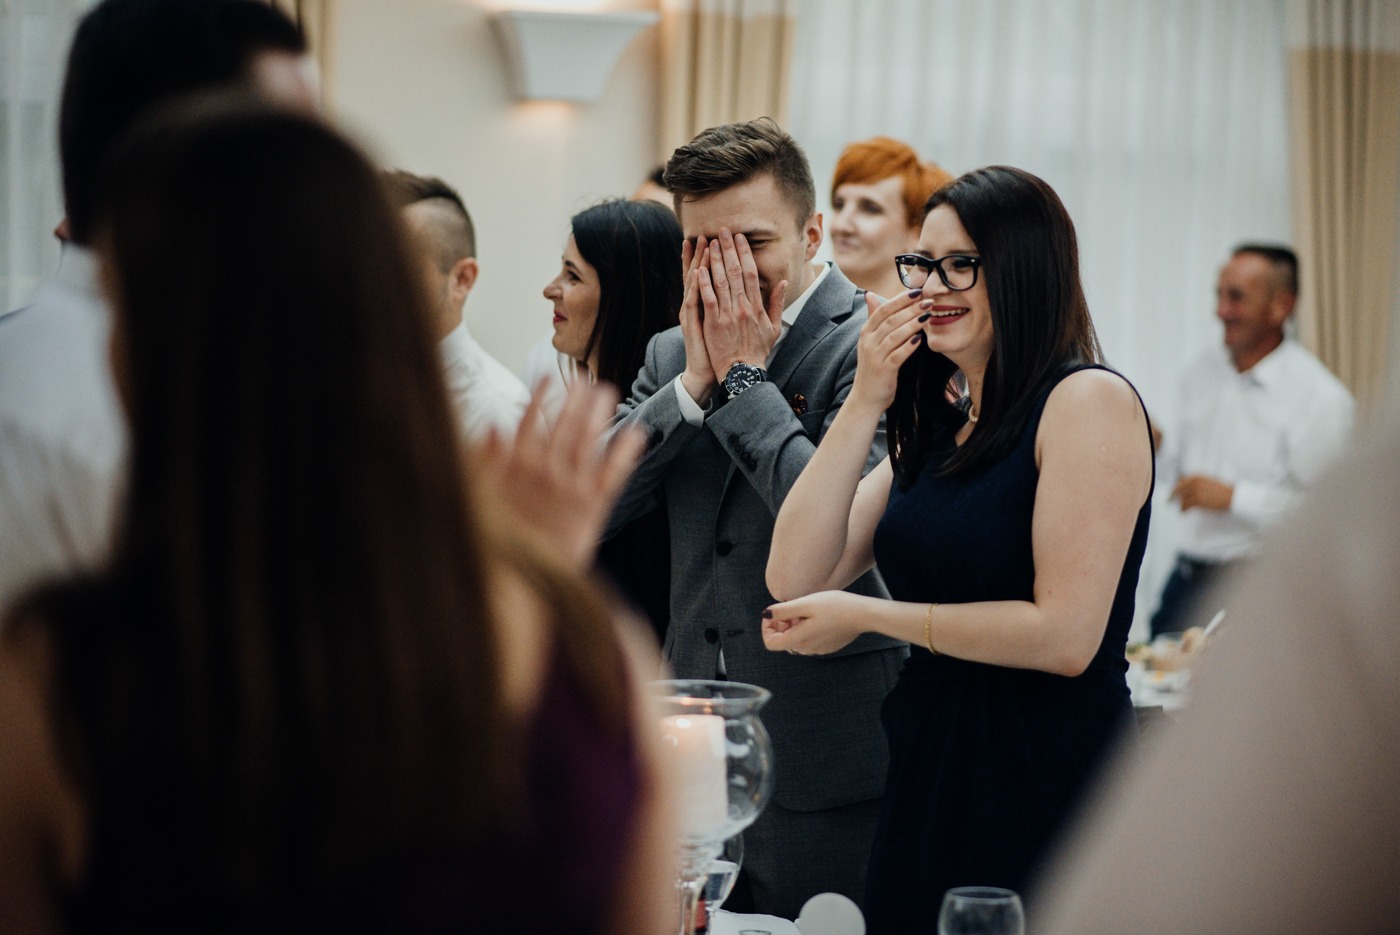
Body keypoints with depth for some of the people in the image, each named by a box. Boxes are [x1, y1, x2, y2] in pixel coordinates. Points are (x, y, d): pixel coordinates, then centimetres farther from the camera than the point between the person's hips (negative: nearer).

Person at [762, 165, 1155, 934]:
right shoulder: (936, 430, 13)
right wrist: (866, 402, -3)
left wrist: (867, 617, -10)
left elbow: (1065, 634, -19)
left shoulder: (1090, 401, -10)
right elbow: (795, 578, 3)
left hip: (1045, 786, -7)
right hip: (925, 780, 7)